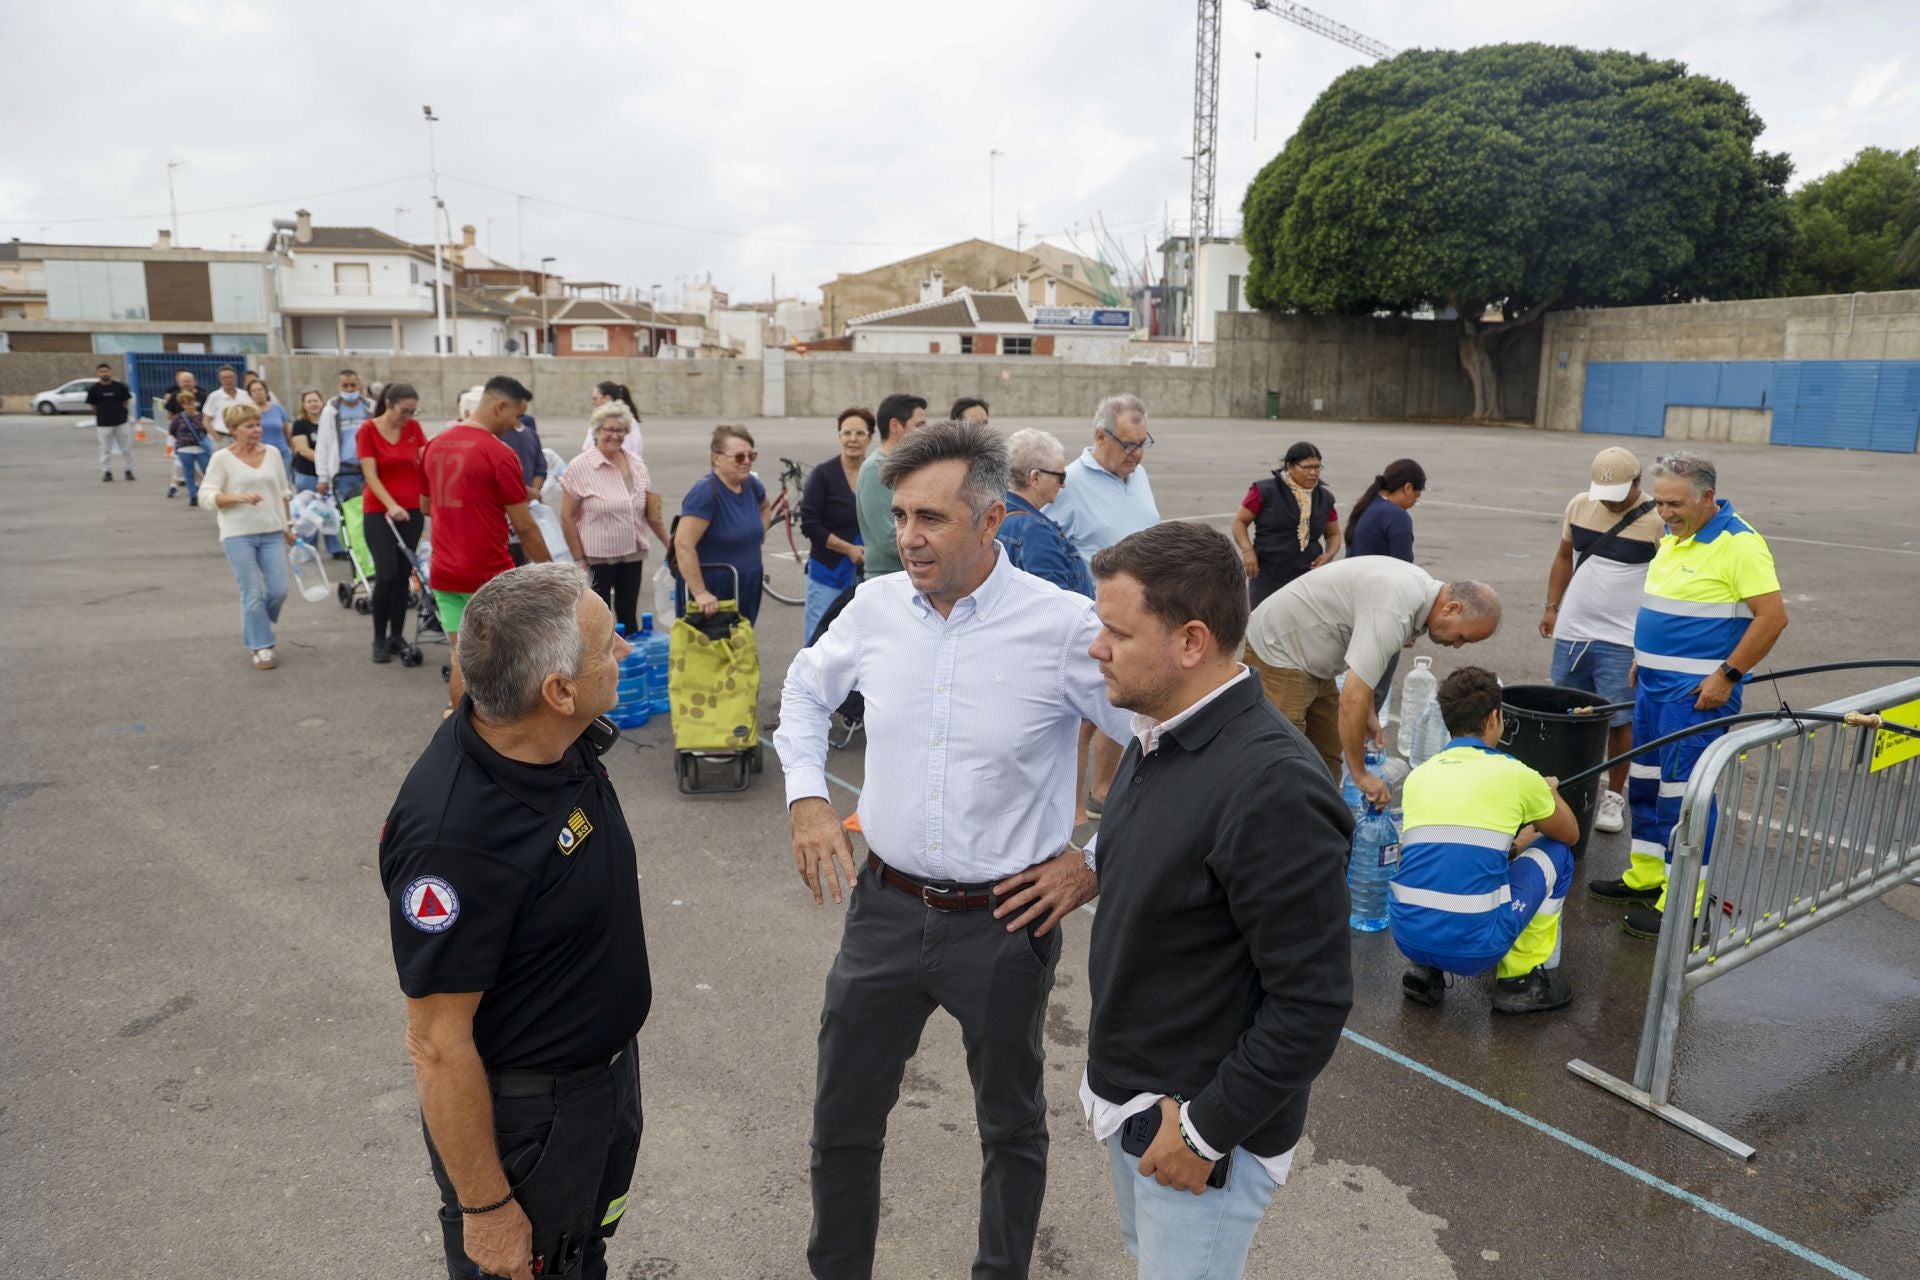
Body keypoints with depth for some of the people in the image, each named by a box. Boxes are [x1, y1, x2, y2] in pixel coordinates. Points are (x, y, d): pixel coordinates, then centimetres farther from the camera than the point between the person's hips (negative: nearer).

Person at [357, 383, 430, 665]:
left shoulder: (414, 428, 4)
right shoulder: (367, 431, -7)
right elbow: (370, 475, -12)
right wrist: (391, 505, -24)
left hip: (411, 511, 4)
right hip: (378, 512, -4)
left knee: (404, 575, 5)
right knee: (387, 574, -10)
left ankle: (397, 636, 15)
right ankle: (379, 639, 3)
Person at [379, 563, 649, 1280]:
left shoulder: (566, 741, -12)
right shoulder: (456, 837, -37)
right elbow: (437, 1044, -27)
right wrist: (486, 1209, -17)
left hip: (610, 1066, 7)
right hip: (522, 1112, -7)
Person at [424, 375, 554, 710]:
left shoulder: (435, 445, 8)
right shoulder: (499, 454, -14)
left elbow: (426, 504, 19)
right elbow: (524, 526, -12)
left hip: (445, 574, 6)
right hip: (490, 577, -6)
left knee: (462, 660, 11)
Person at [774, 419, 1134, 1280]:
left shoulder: (1064, 627, -19)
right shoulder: (877, 606, -6)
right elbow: (806, 690, 14)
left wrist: (1098, 861, -10)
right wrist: (806, 797, 4)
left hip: (1004, 921, -3)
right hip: (886, 907, 3)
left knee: (1011, 1123, 21)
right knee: (842, 1116, 17)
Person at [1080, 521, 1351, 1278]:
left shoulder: (1272, 788, -29)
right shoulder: (1160, 734, -2)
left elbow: (1312, 1004, -25)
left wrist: (1207, 1131, -18)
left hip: (1201, 1122, -8)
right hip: (1128, 1098, 8)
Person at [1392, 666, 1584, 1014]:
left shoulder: (1419, 775, 13)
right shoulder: (1515, 774, 2)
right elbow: (1570, 834, 21)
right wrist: (1550, 793, 42)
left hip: (1405, 936, 4)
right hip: (1474, 944, -4)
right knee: (1555, 853, 18)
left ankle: (1425, 972, 19)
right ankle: (1519, 980, 20)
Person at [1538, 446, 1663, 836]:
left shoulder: (1657, 521, -12)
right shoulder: (1579, 505, 3)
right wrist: (1552, 606, 11)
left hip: (1621, 640, -5)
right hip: (1571, 631, 5)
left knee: (1619, 720, 1)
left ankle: (1614, 796, 14)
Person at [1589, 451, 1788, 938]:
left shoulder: (1738, 544, -16)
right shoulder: (1673, 537, 11)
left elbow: (1773, 616, -20)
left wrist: (1728, 676, -20)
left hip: (1698, 693, -9)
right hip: (1655, 683, 9)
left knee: (1684, 790, -6)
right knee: (1645, 781, 15)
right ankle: (1646, 877, 28)